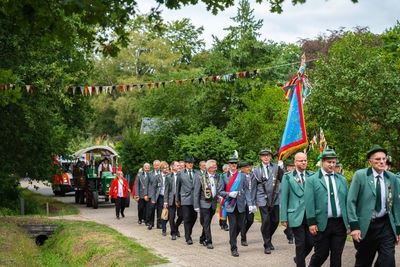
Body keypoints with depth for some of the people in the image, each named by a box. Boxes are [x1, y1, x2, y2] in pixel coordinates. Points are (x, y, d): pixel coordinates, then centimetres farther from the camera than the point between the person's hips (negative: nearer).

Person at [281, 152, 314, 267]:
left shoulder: (311, 176, 10)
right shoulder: (288, 177, 1)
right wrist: (284, 218, -3)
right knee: (300, 243, -1)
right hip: (296, 216, -3)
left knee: (311, 242, 5)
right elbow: (283, 198, 1)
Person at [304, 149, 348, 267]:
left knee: (337, 255, 6)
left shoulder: (342, 179, 13)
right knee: (321, 254, 2)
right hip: (322, 224, -4)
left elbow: (347, 200, 13)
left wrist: (350, 221, 8)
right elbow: (309, 203, -5)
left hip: (340, 224, 4)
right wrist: (311, 222, -10)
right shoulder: (312, 180, 0)